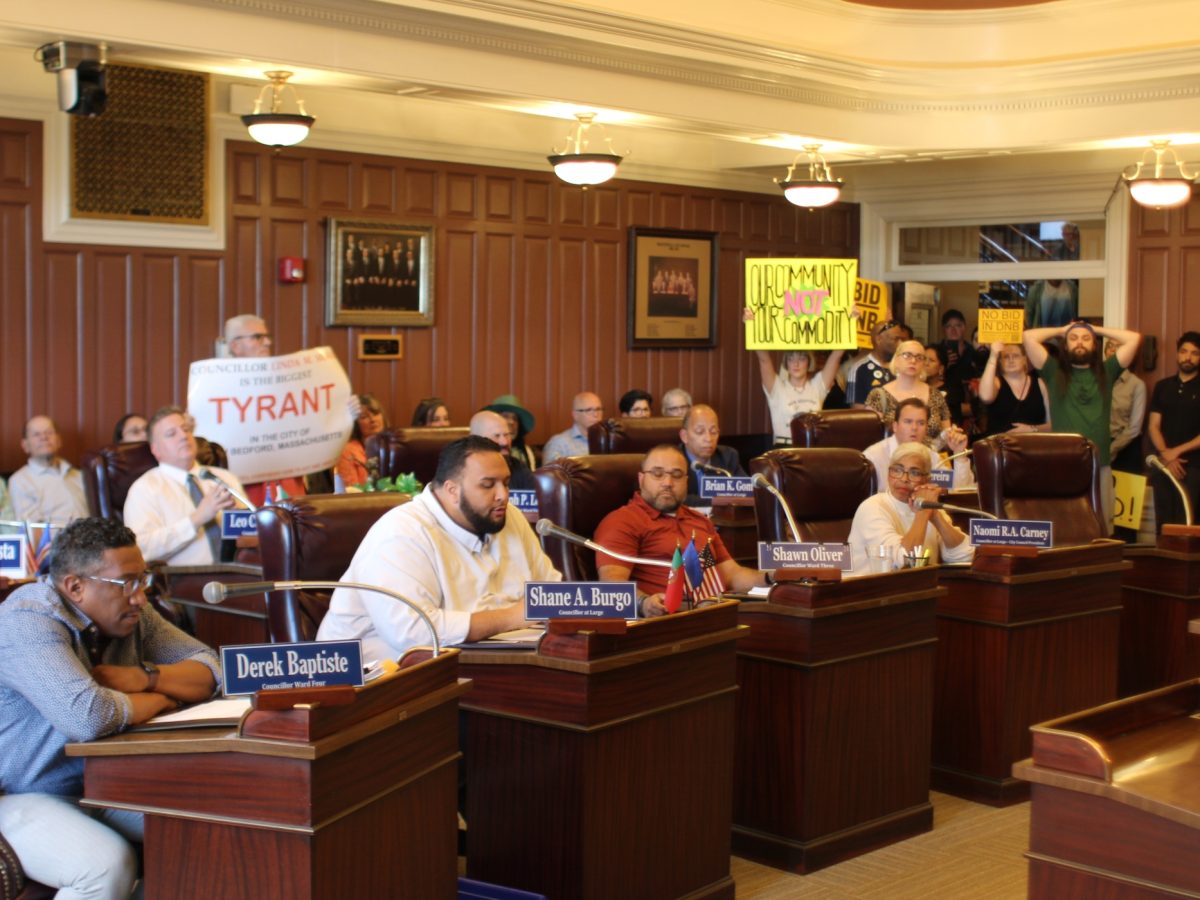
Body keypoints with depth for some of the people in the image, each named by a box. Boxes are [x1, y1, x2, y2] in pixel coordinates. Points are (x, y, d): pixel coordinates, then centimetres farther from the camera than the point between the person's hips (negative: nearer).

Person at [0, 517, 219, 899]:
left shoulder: (129, 613, 3)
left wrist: (144, 676, -16)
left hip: (100, 786, 8)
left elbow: (209, 671, 4)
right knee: (109, 866, -32)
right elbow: (87, 716, -36)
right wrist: (154, 701, -16)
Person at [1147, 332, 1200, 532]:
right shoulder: (1163, 387, 13)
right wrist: (1166, 455, -7)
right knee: (1162, 524, 3)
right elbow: (1153, 426, 8)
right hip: (1163, 466, 3)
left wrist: (1177, 451, -10)